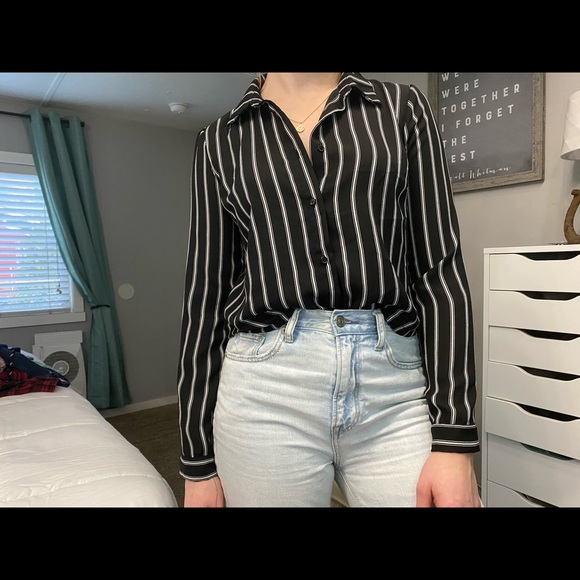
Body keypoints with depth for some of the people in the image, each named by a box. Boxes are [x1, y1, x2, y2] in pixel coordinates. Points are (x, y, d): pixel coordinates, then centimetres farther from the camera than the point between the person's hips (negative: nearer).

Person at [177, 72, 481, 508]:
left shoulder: (402, 107, 8)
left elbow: (440, 268, 1)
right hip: (265, 393, 1)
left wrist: (454, 435, -6)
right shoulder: (221, 141, 8)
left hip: (396, 390, 1)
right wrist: (198, 458, 7)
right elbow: (206, 294, 6)